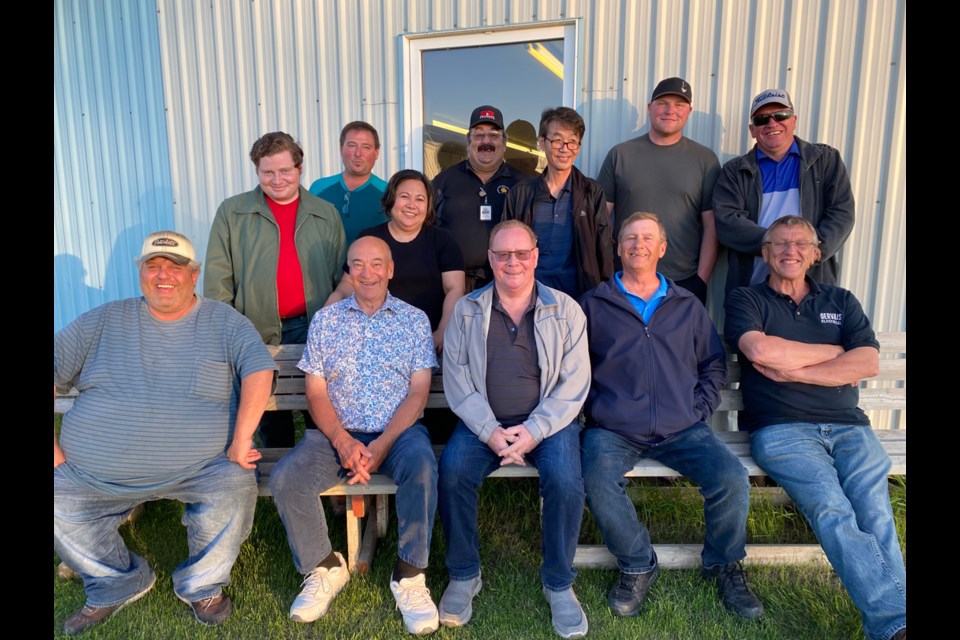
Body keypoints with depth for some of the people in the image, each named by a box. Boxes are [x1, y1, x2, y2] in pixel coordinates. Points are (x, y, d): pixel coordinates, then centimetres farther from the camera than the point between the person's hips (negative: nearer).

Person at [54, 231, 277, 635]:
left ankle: (203, 585, 4)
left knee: (234, 489, -28)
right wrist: (54, 450, 0)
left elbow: (258, 369, -8)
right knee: (58, 501, -14)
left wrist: (241, 441, -18)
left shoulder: (223, 321, 4)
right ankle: (117, 583, 15)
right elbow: (57, 368, 10)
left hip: (201, 469, -3)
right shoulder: (103, 322, 10)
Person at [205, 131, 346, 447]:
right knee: (271, 417, 12)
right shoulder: (231, 212, 4)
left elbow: (342, 277, 10)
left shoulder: (326, 214, 8)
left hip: (315, 330, 1)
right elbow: (218, 280, 3)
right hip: (259, 334, 0)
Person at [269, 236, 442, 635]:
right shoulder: (325, 320, 10)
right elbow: (316, 393, 5)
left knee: (422, 465, -33)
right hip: (338, 433, 2)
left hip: (399, 431, -2)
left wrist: (382, 444, -15)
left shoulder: (414, 320, 6)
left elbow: (418, 392, -2)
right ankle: (324, 568, 2)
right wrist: (343, 442, -13)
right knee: (285, 478, -22)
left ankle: (409, 576, -14)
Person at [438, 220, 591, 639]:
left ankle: (558, 583, -2)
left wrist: (533, 431, -14)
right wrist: (491, 432, -14)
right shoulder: (466, 311, 5)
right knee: (452, 471, -25)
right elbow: (457, 381, -1)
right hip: (483, 423, 1)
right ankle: (463, 576, -2)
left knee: (565, 479, -27)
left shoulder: (565, 310, 2)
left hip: (548, 422, -1)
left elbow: (574, 383, -3)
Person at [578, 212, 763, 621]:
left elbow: (714, 364, 19)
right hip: (614, 430, -2)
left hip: (682, 429, 2)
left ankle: (723, 565, 10)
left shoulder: (688, 306, 17)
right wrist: (595, 409, -3)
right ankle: (637, 566, -2)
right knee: (598, 483, -31)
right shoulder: (594, 305, 10)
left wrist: (698, 410, 5)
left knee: (733, 480, -21)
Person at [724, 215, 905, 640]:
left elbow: (868, 363, 6)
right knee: (833, 510, -27)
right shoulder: (746, 300, 13)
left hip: (848, 427, 3)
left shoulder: (841, 301, 22)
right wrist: (836, 351, 4)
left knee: (875, 513, -22)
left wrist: (791, 370, -4)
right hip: (781, 429, -3)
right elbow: (760, 351, -9)